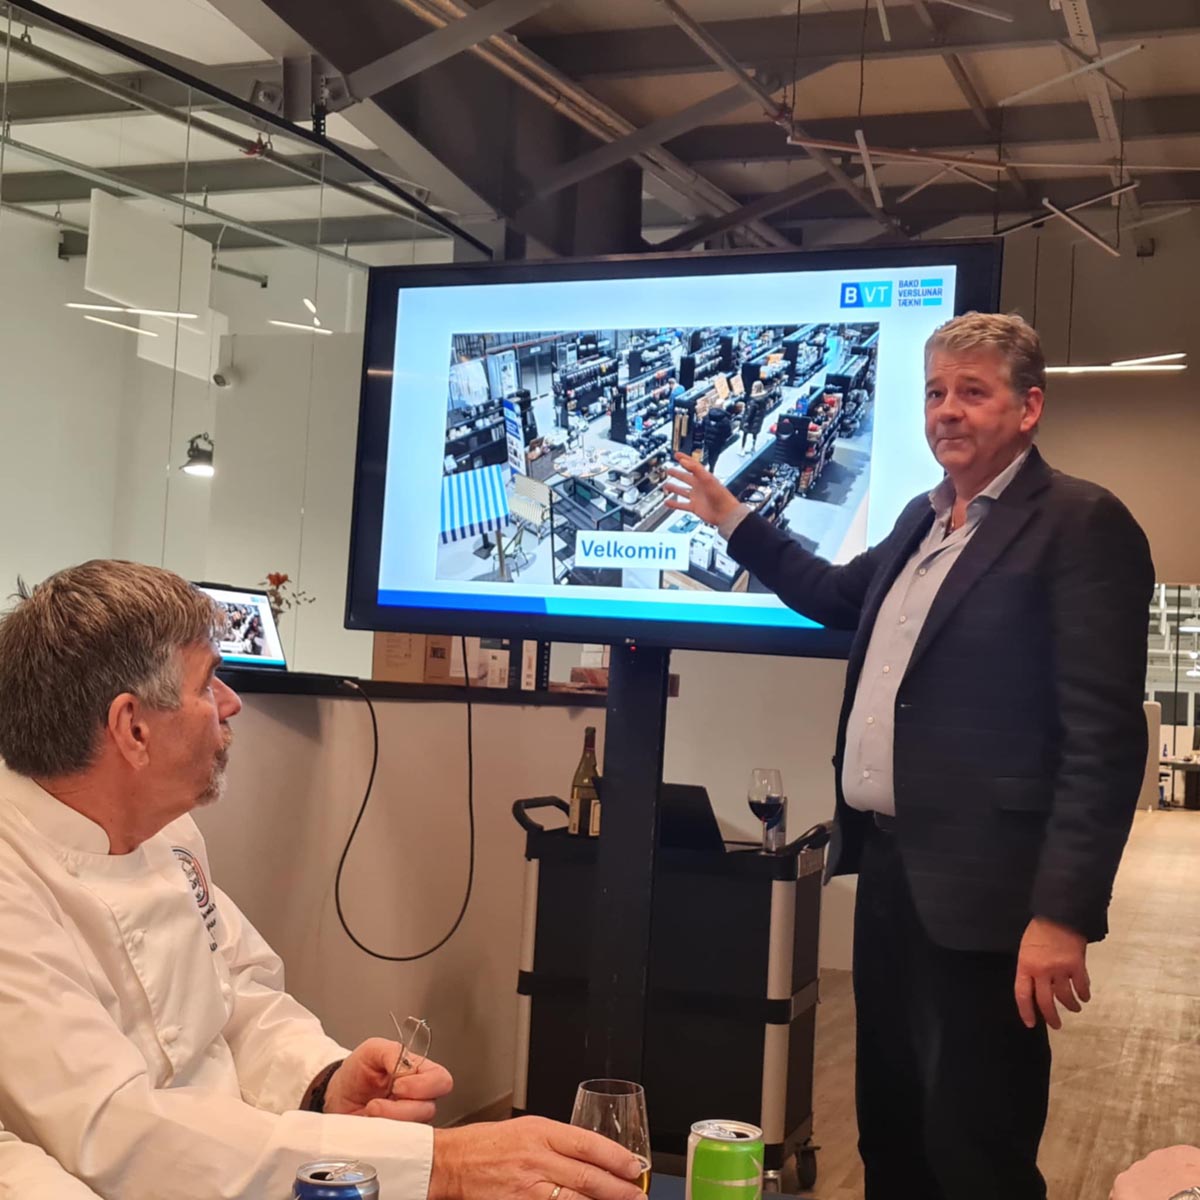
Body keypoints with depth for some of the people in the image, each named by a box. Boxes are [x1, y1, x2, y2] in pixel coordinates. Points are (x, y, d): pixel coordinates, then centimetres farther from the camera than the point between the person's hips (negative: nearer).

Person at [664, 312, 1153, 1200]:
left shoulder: (1081, 525, -11)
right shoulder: (924, 520, 15)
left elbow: (1105, 736, -18)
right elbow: (840, 597, 35)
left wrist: (1062, 911, -23)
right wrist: (735, 522, 35)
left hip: (976, 888, -8)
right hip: (889, 864, 8)